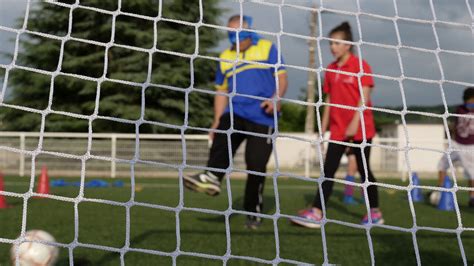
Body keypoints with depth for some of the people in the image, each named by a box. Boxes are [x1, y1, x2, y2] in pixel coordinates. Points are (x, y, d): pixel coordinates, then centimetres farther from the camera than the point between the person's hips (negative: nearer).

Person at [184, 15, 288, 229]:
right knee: (221, 138, -30)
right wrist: (217, 121, 13)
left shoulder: (267, 48, 7)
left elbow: (282, 78, 2)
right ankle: (213, 176, -46)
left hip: (263, 117, -3)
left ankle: (253, 212, 9)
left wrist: (276, 98, -17)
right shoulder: (225, 57, 17)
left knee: (256, 166, -5)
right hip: (235, 112, 3)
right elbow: (222, 92, 21)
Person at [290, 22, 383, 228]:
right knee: (328, 170, -4)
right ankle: (316, 213, -8)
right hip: (338, 130, 5)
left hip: (360, 128, -5)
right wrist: (323, 128, 12)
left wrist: (355, 122, -20)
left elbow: (365, 96, -12)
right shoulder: (331, 70, 10)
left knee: (363, 169, 4)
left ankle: (375, 213, 18)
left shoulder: (360, 65, -7)